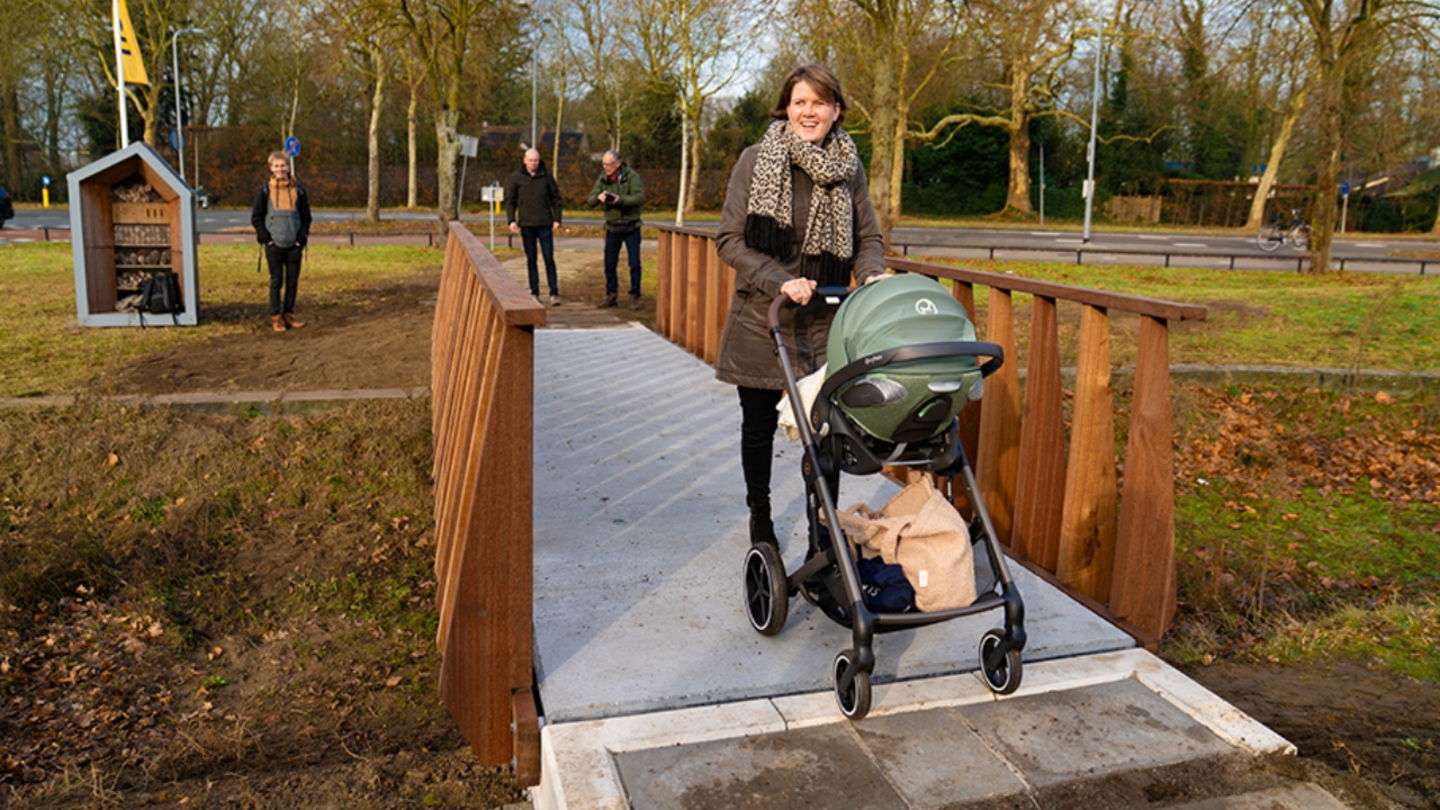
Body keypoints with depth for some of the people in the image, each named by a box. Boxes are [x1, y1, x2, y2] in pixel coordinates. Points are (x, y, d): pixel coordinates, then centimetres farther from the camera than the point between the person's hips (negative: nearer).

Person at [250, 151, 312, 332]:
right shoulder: (265, 191, 2)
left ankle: (288, 315, 16)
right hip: (274, 245, -2)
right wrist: (266, 237, -5)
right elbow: (256, 217, 4)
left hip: (294, 244, 2)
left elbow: (306, 216, 10)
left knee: (292, 281, 5)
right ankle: (276, 318, 7)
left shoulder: (298, 190, 6)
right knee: (276, 281, 1)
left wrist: (302, 238, 0)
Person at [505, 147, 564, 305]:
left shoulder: (546, 176, 3)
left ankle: (554, 293, 0)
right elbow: (509, 200, 3)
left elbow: (556, 198, 8)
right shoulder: (515, 177, 1)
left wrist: (557, 219, 0)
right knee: (531, 260, 7)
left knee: (549, 259, -3)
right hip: (526, 225, 0)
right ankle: (534, 292, 13)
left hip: (545, 225, 0)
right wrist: (511, 220, -8)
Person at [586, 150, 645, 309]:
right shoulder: (602, 179, 0)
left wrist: (620, 199, -40)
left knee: (634, 264, -3)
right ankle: (611, 295, 18)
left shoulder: (631, 176, -13)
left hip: (631, 227, -4)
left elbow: (640, 198, -25)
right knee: (609, 264, 6)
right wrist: (598, 197, -28)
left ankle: (635, 297, 7)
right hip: (612, 228, 4)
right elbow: (590, 199, -4)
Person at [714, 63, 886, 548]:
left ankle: (821, 530, 14)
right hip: (761, 321, -1)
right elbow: (729, 240, -9)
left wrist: (872, 275, -15)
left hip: (824, 323, 1)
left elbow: (868, 239, 8)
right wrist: (780, 281, -20)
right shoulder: (756, 161, -6)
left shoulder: (849, 168, 3)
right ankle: (759, 518, 34)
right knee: (759, 426, 13)